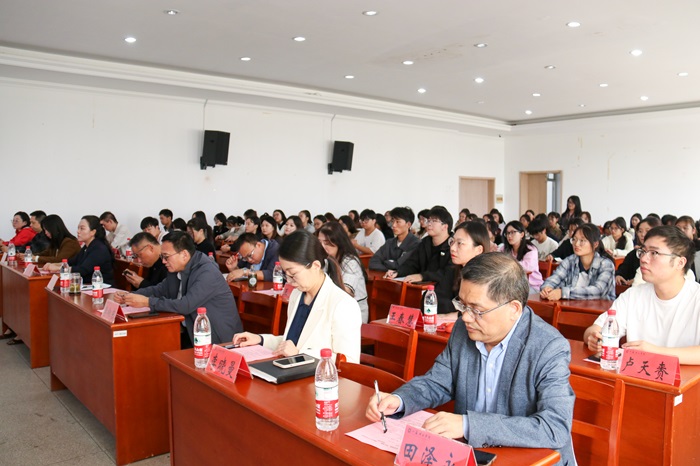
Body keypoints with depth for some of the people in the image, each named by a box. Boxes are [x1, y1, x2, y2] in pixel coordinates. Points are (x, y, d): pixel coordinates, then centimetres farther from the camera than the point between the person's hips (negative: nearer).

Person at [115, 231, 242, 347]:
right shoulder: (177, 269, 5)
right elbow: (160, 290, 16)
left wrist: (147, 302, -23)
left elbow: (186, 305, -28)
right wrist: (129, 296, 1)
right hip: (193, 332, 8)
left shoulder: (207, 272, -22)